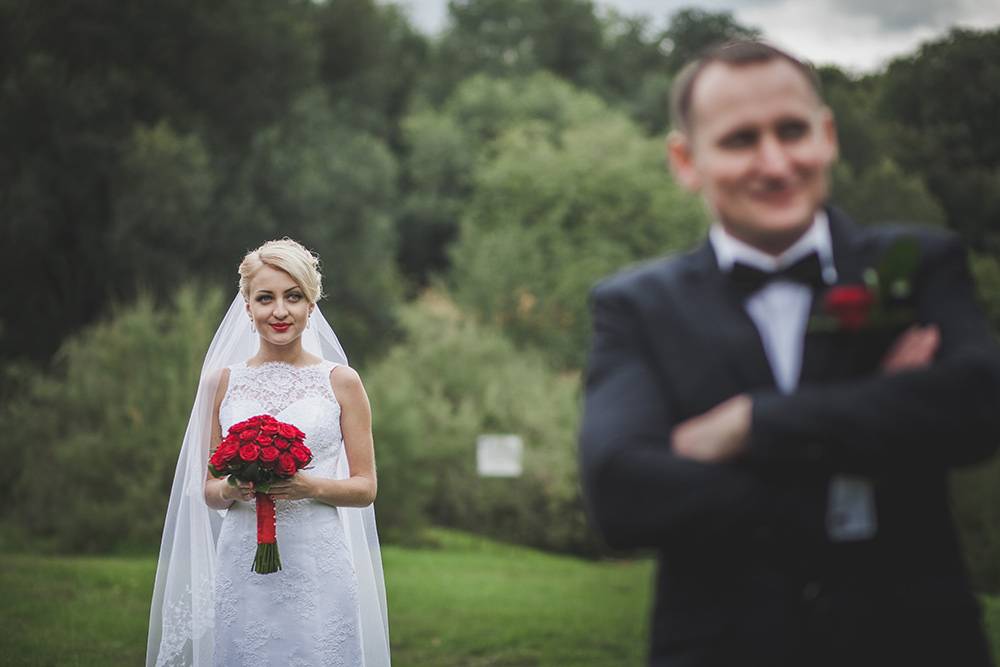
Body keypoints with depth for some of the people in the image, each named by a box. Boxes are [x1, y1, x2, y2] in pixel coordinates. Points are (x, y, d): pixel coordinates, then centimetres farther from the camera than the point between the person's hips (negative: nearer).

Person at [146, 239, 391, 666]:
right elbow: (208, 490, 12)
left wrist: (312, 487, -13)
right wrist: (230, 490, -10)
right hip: (243, 563, 1)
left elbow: (365, 487, 5)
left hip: (317, 566, -1)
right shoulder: (222, 381, 8)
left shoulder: (341, 381, 4)